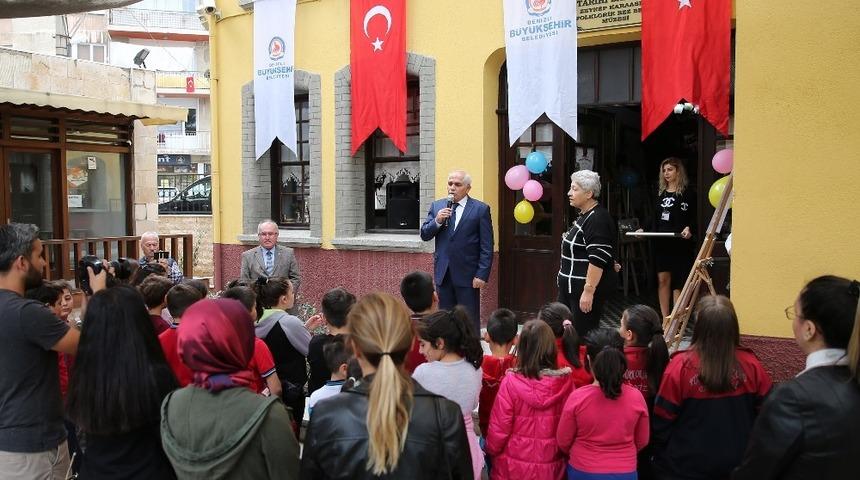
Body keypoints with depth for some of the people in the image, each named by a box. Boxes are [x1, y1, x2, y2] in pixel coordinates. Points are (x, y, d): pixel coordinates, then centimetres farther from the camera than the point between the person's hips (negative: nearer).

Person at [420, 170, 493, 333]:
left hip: (467, 274, -4)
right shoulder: (437, 206, 9)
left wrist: (482, 275, -12)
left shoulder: (480, 209, -3)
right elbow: (424, 235, 6)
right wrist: (437, 221, -12)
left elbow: (487, 247, -5)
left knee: (470, 321, 2)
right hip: (443, 273, 4)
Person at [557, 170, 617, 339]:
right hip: (572, 287, 10)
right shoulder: (584, 216, 13)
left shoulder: (597, 219, -18)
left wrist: (588, 291, -26)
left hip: (587, 288, -10)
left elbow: (598, 260, -24)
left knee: (584, 337, -4)